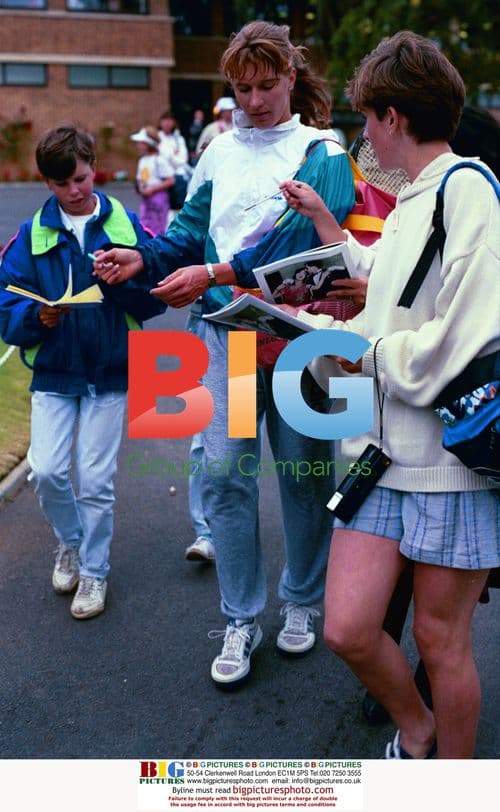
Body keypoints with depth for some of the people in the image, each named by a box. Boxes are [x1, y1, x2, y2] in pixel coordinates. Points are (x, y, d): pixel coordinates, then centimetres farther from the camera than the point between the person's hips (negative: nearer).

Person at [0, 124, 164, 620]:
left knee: (95, 479, 2)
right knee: (46, 470, -5)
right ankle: (69, 543, 26)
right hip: (53, 373, 1)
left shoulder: (125, 225, -1)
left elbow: (155, 300, -3)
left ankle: (94, 572, 21)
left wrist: (123, 279, -21)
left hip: (110, 372, -1)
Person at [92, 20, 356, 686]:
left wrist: (214, 274, -25)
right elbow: (193, 228, 13)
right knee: (224, 473, 0)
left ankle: (301, 603, 30)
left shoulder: (322, 154, -3)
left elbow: (298, 238, -17)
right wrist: (142, 259, -7)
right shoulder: (221, 151, 11)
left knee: (303, 473, 8)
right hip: (228, 332, 3)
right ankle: (241, 621, 15)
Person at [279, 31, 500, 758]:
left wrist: (365, 352, -8)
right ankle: (415, 730, 32)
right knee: (347, 630, 3)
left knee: (439, 641, 7)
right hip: (385, 450, 7)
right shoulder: (410, 201, 15)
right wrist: (324, 220, 32)